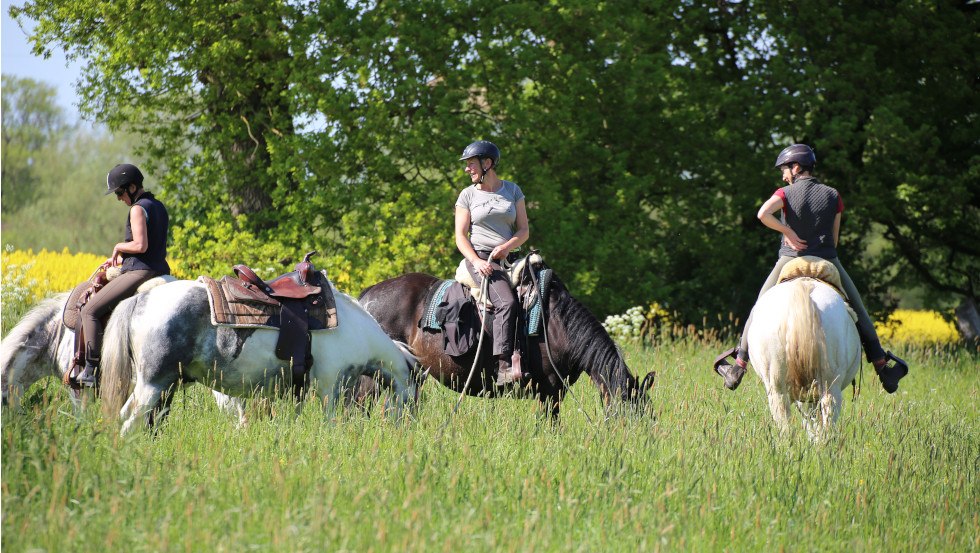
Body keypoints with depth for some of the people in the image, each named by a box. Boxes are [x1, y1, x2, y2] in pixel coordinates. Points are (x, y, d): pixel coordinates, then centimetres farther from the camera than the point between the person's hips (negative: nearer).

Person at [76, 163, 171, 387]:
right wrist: (120, 259, 20)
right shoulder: (159, 207, 18)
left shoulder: (138, 209, -11)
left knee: (89, 311, -9)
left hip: (139, 272, -10)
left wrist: (119, 247, -2)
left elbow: (140, 245, -21)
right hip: (160, 269, 10)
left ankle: (90, 370, -16)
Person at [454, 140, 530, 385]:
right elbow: (461, 236, 3)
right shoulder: (468, 195, 8)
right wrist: (476, 261, -15)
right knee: (506, 301, -29)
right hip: (479, 257, -4)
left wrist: (507, 246, -11)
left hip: (508, 257, 4)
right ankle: (504, 366, -38)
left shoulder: (512, 190, 13)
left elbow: (523, 230, 10)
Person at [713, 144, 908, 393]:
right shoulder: (833, 196, 3)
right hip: (827, 261, 1)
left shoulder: (787, 193, -4)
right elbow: (835, 238, 5)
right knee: (858, 310, 15)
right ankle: (880, 362, 14)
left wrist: (788, 232, -16)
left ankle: (739, 365, 17)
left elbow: (763, 213, -24)